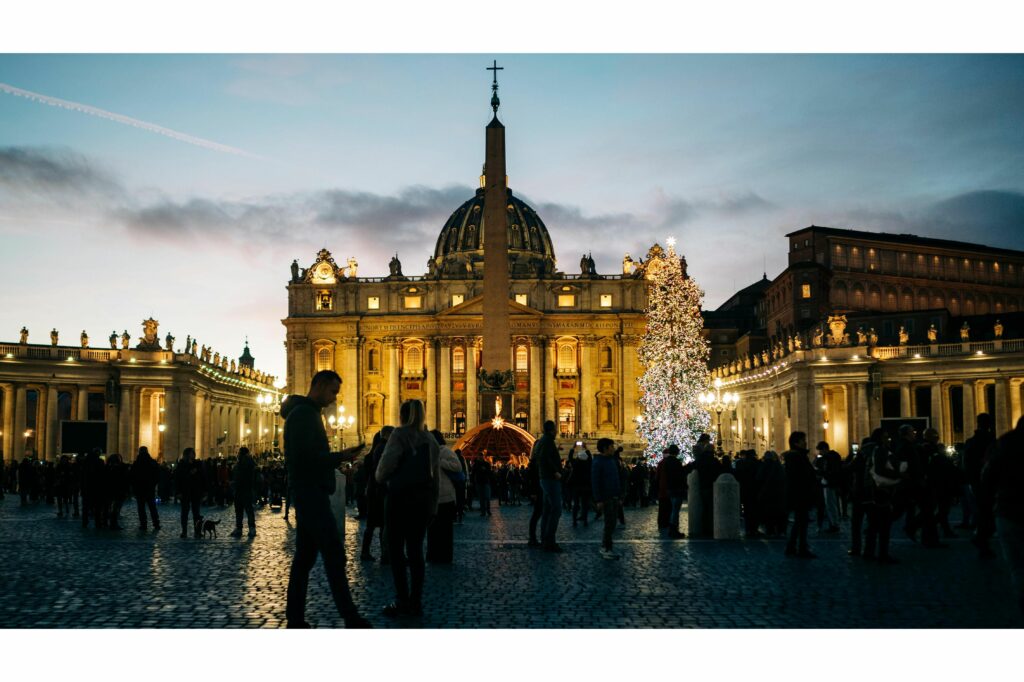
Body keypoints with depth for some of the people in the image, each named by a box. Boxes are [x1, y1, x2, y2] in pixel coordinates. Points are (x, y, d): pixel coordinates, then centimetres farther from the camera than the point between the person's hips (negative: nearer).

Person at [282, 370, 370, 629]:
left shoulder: (307, 413, 20)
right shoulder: (304, 413, -12)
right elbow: (305, 457, -22)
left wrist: (338, 459, 7)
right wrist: (340, 457, -16)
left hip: (309, 495, 11)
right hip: (312, 494, -11)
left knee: (305, 557, 9)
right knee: (334, 555, -11)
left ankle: (295, 618, 11)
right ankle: (351, 619, -11)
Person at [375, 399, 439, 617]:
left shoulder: (400, 434, -6)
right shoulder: (430, 438, 11)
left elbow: (387, 462, -17)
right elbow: (436, 474, 11)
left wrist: (380, 477, 5)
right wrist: (433, 504, 15)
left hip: (401, 496, -5)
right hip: (424, 498, 5)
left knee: (396, 549, 1)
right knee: (416, 550, 9)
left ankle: (403, 601, -3)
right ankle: (416, 602, 8)